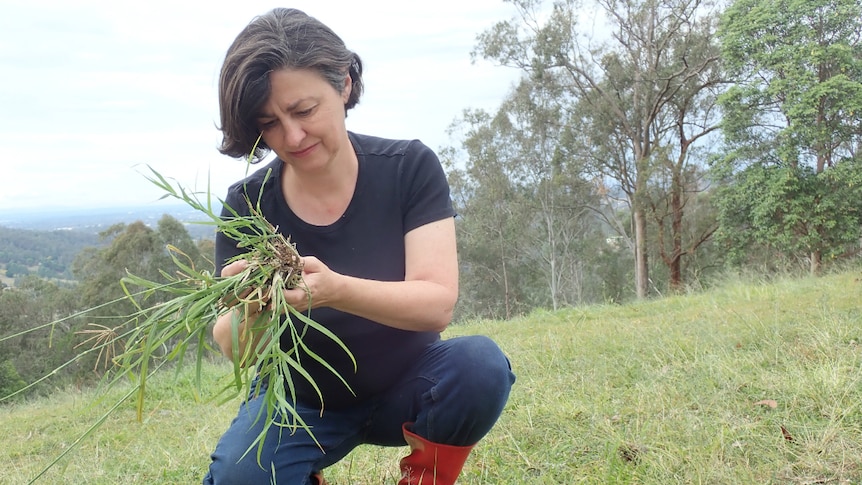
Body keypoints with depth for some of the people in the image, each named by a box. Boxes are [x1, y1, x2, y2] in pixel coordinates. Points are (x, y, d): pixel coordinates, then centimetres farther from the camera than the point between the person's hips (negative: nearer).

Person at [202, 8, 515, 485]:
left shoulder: (409, 168, -15)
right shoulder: (248, 203, -11)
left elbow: (437, 305, -24)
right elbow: (237, 350, -13)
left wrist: (334, 290, -42)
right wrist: (248, 309, -37)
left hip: (405, 387, 0)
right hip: (299, 398, 1)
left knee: (480, 363, -30)